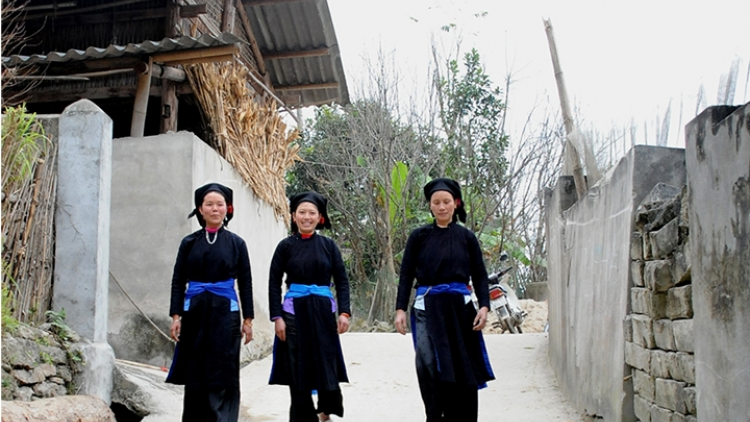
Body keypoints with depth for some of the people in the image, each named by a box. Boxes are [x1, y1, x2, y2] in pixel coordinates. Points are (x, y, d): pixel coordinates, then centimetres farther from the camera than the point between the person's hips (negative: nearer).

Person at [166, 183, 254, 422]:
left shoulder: (236, 243, 4)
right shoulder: (189, 243, 6)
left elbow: (245, 283, 6)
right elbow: (178, 281, 6)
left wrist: (248, 319, 1)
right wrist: (176, 315, -2)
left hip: (225, 313, -1)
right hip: (194, 312, 2)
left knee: (222, 375, -3)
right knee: (194, 374, 6)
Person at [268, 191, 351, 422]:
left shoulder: (328, 245, 5)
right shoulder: (286, 246, 2)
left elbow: (342, 281, 5)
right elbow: (274, 283, 2)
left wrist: (344, 312, -5)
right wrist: (277, 317, -5)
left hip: (323, 311, 1)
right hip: (295, 312, 0)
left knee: (327, 365, -2)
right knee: (298, 369, 3)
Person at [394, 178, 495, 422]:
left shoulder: (466, 236, 8)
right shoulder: (419, 236, 6)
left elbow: (480, 274, 8)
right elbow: (406, 274, 4)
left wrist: (484, 306, -7)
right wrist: (400, 309, -6)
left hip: (459, 308, 1)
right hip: (428, 309, -1)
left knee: (462, 371, 2)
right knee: (431, 369, -9)